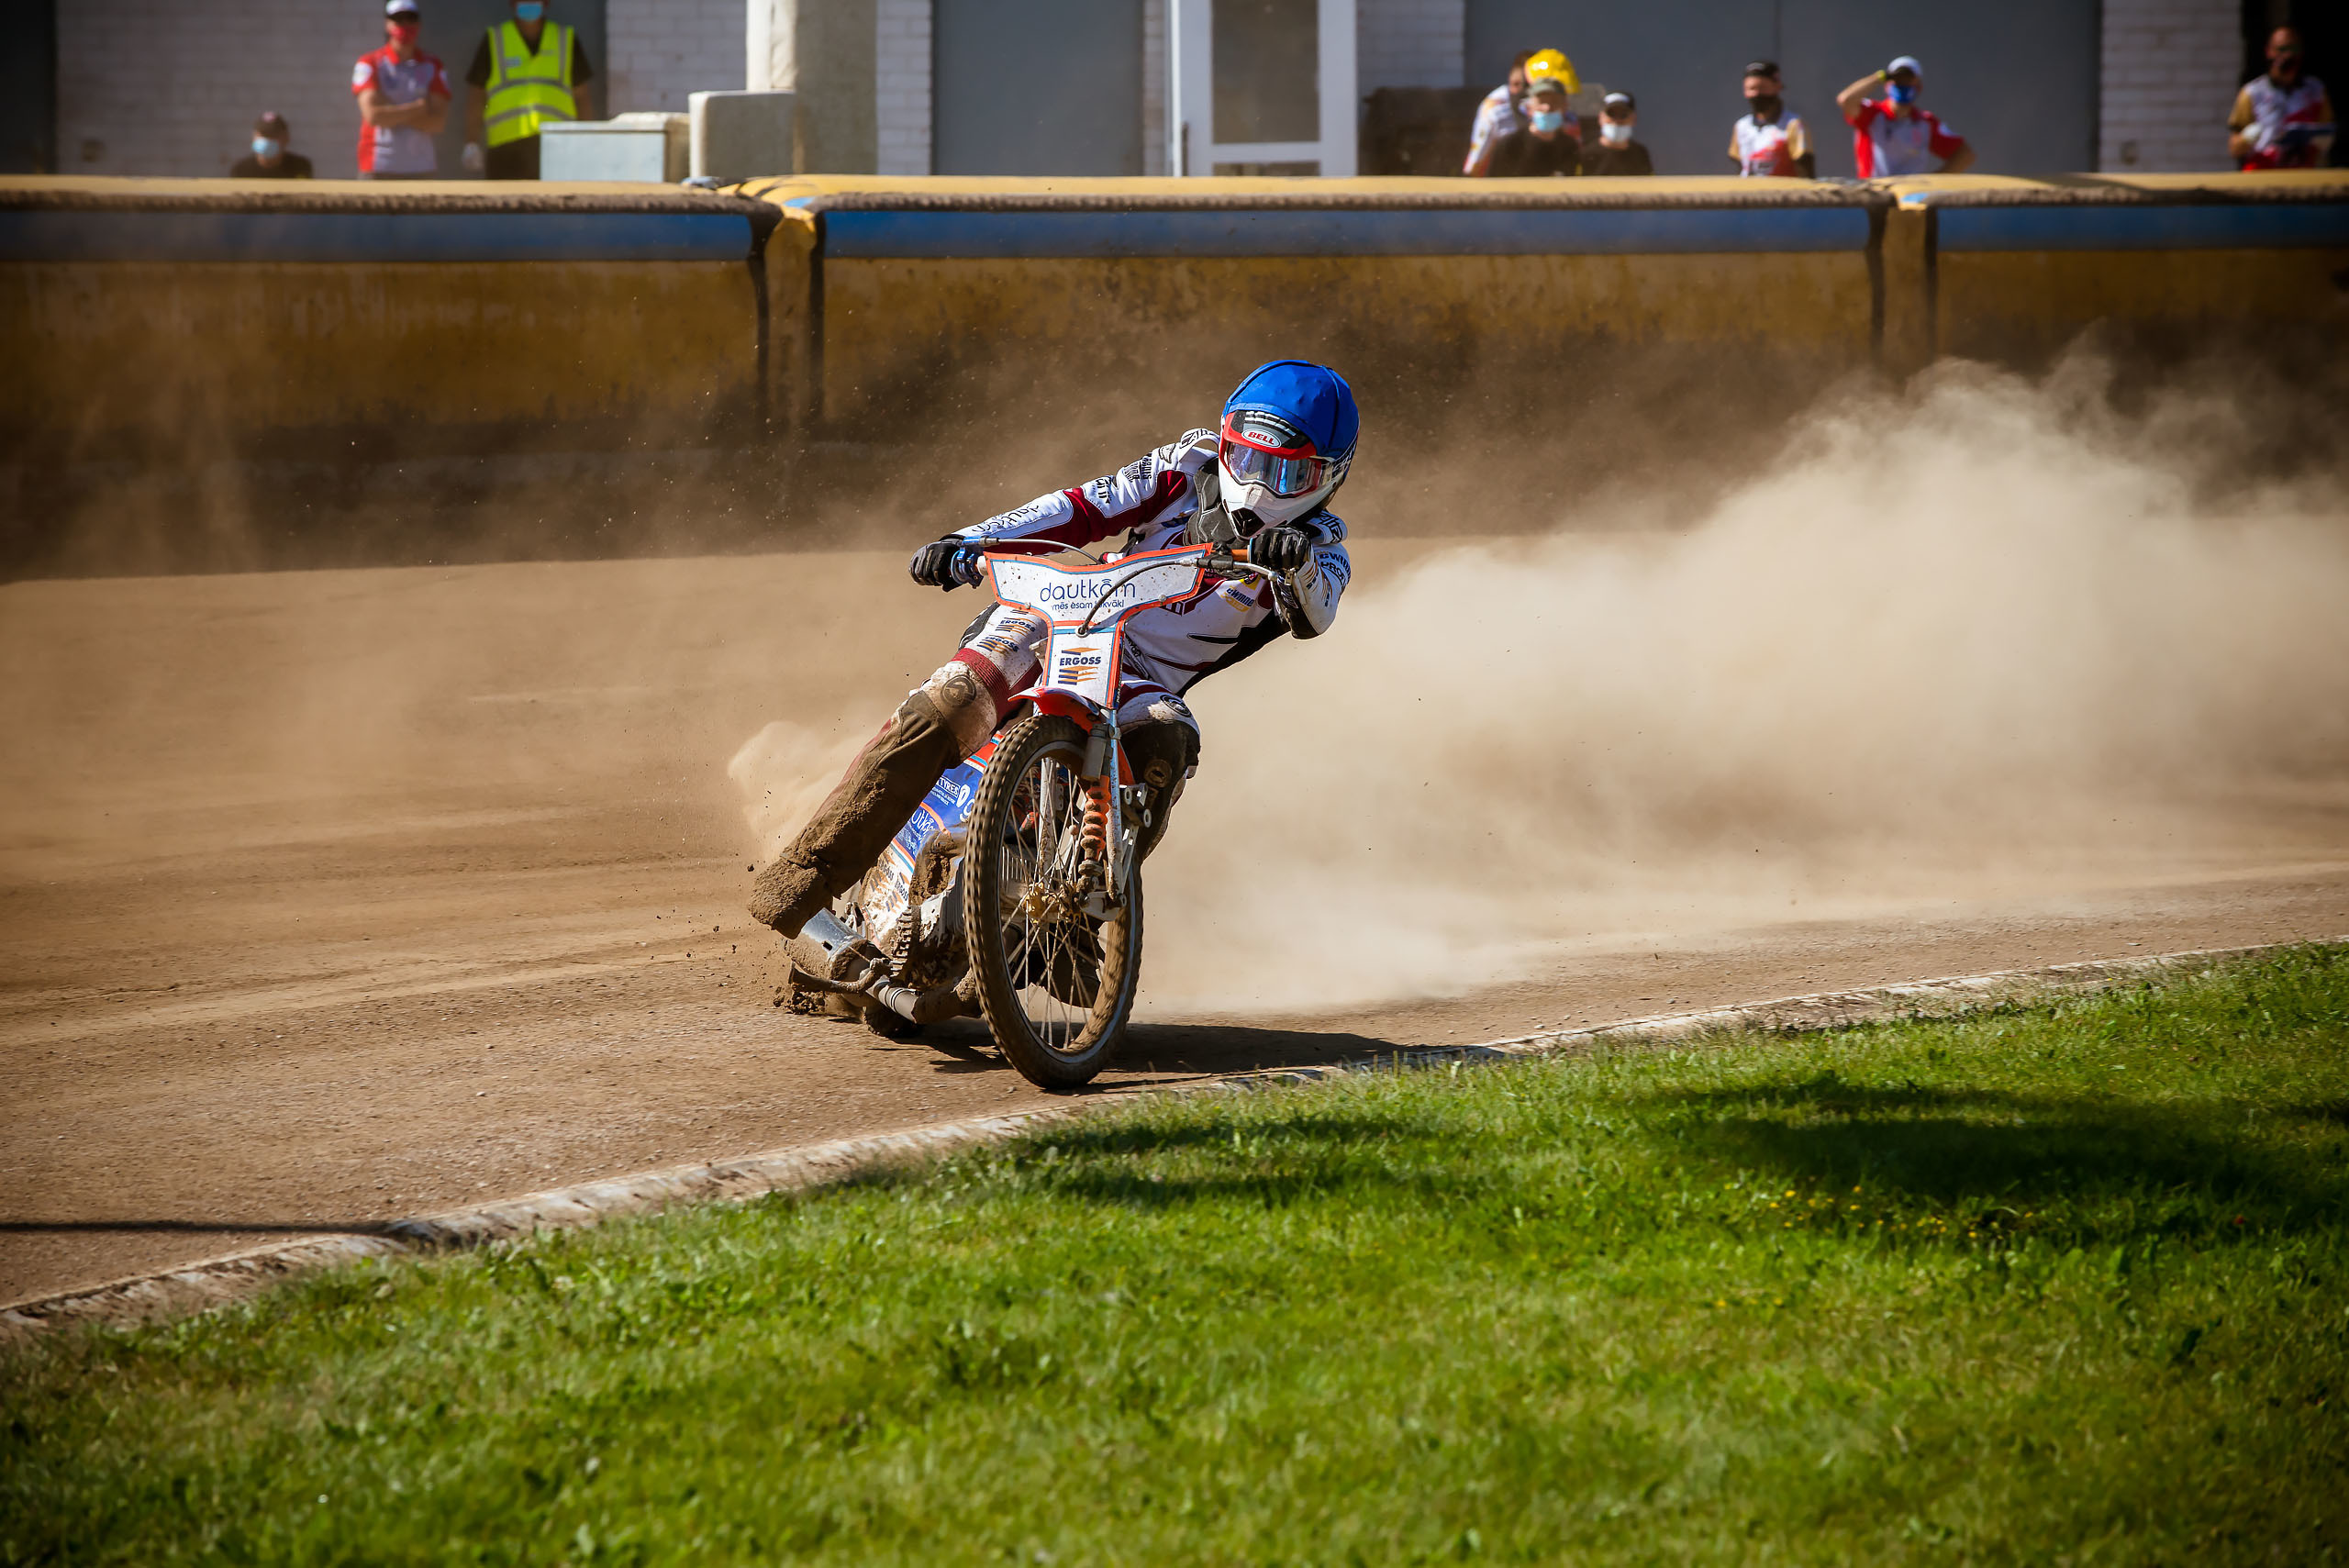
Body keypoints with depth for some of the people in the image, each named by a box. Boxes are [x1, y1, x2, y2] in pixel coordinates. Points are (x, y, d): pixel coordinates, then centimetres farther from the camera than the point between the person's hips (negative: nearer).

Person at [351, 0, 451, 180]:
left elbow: (438, 122, -2)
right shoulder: (370, 64, 1)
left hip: (421, 168, 3)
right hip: (379, 168, -3)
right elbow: (373, 115, -12)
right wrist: (420, 107, -7)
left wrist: (393, 113, -10)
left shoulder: (432, 67, 9)